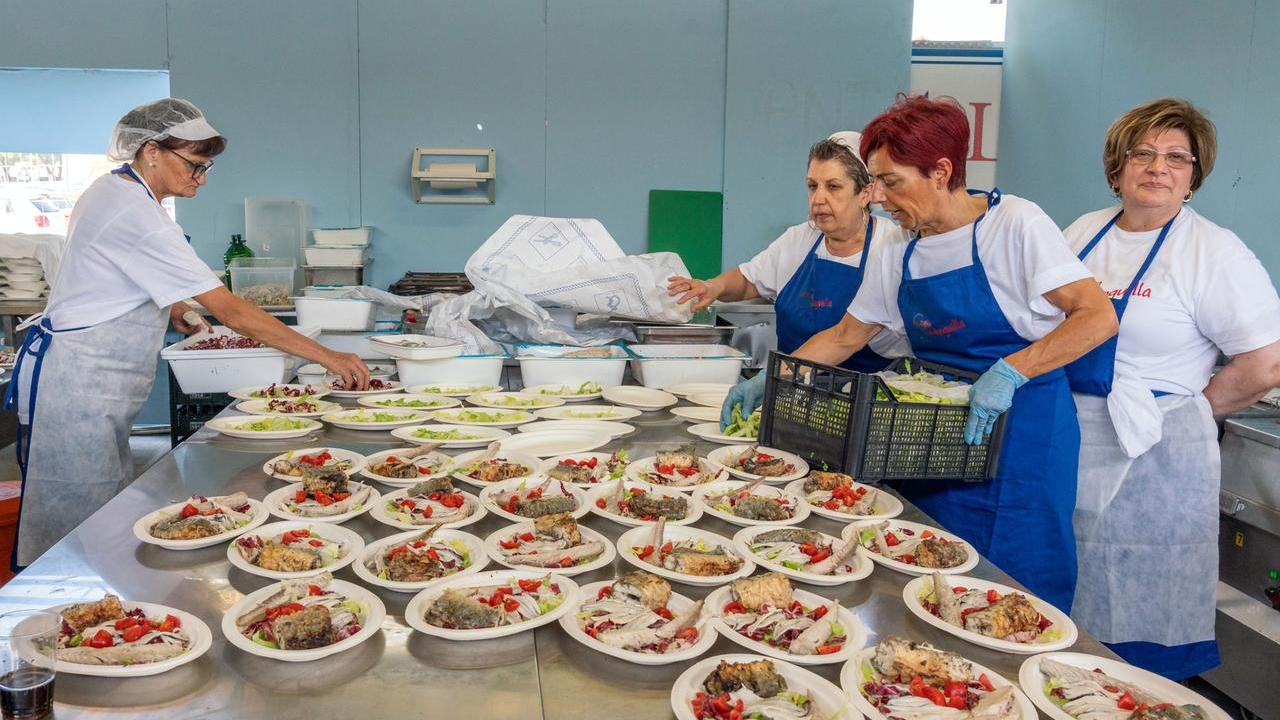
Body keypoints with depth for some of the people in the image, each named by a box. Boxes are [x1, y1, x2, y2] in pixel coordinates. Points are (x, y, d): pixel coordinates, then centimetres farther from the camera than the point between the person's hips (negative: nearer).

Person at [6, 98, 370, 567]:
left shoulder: (112, 189, 7)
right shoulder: (138, 217, -23)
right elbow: (231, 311, -26)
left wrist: (167, 305, 10)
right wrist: (327, 357, -24)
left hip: (88, 377, 10)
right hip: (79, 383, -10)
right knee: (80, 517, -2)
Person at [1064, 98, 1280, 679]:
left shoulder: (1214, 252, -10)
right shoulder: (1083, 232, 8)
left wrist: (1187, 411, -5)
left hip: (1151, 459, -5)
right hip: (1066, 445, 6)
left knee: (1134, 622, 5)